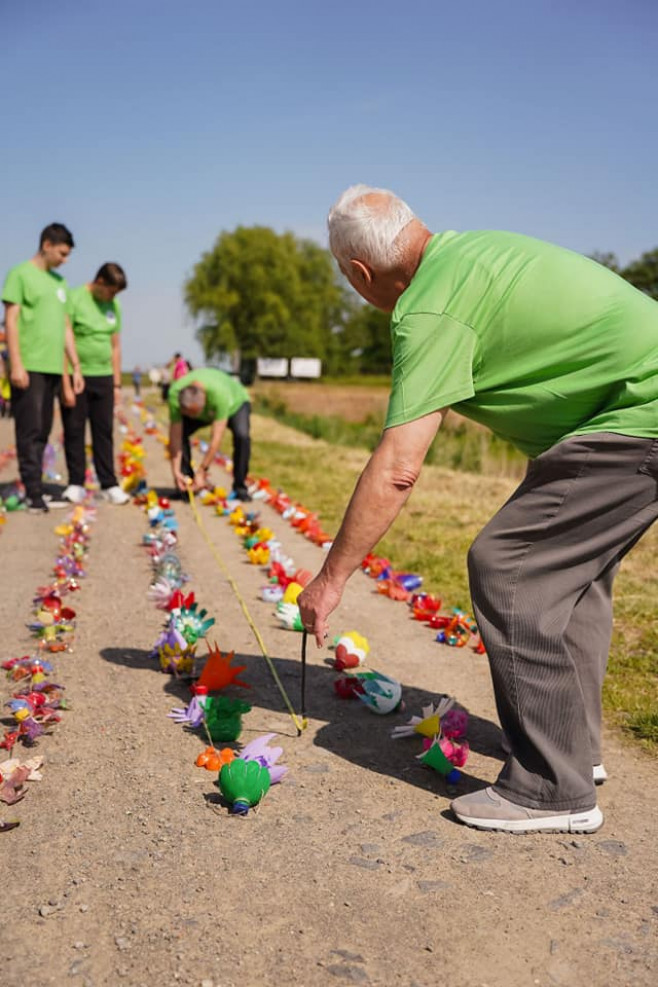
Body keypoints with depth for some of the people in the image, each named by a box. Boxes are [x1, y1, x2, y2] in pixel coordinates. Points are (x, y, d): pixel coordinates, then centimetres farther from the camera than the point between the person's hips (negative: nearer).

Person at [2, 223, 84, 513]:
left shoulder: (59, 282, 20)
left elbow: (65, 327, 21)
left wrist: (76, 367, 17)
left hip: (52, 368, 7)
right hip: (29, 367, -7)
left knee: (42, 432, 7)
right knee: (30, 431, -7)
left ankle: (35, 493, 12)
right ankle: (34, 494, -6)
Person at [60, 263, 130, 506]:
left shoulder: (114, 306, 10)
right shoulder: (75, 300, -8)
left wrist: (117, 385, 12)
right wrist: (66, 385, -14)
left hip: (103, 377, 5)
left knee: (104, 432, 5)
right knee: (74, 431, 3)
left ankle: (109, 485, 9)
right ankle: (76, 484, 12)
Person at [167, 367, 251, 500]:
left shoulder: (219, 393, -46)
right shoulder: (174, 394, -36)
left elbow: (216, 438, -43)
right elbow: (175, 436, -31)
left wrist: (201, 471, -40)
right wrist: (176, 472, -33)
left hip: (234, 403, -3)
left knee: (241, 435, -32)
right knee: (180, 432, -20)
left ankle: (240, 488, -17)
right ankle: (186, 485, -5)